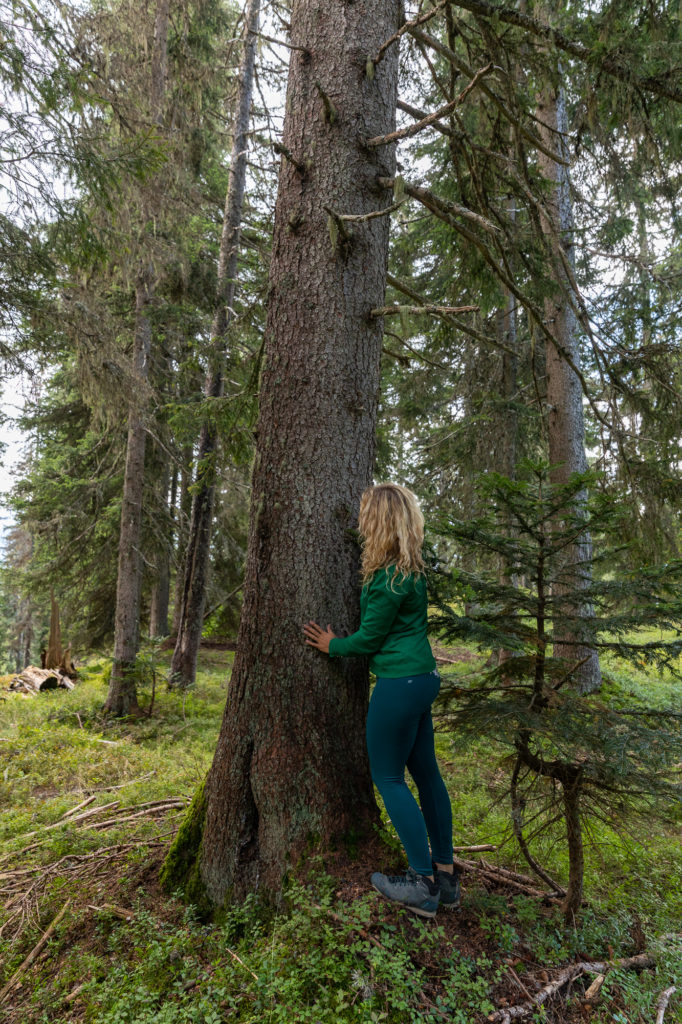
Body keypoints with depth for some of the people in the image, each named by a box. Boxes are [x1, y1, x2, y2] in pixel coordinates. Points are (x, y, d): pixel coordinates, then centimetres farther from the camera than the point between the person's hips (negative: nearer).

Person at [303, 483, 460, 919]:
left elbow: (368, 639, -13)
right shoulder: (412, 568, 7)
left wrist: (333, 645, 4)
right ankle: (446, 876, 27)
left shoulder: (390, 578, -21)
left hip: (400, 683, -9)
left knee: (389, 777, 5)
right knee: (426, 773, 16)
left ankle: (423, 884, 13)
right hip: (423, 677, 9)